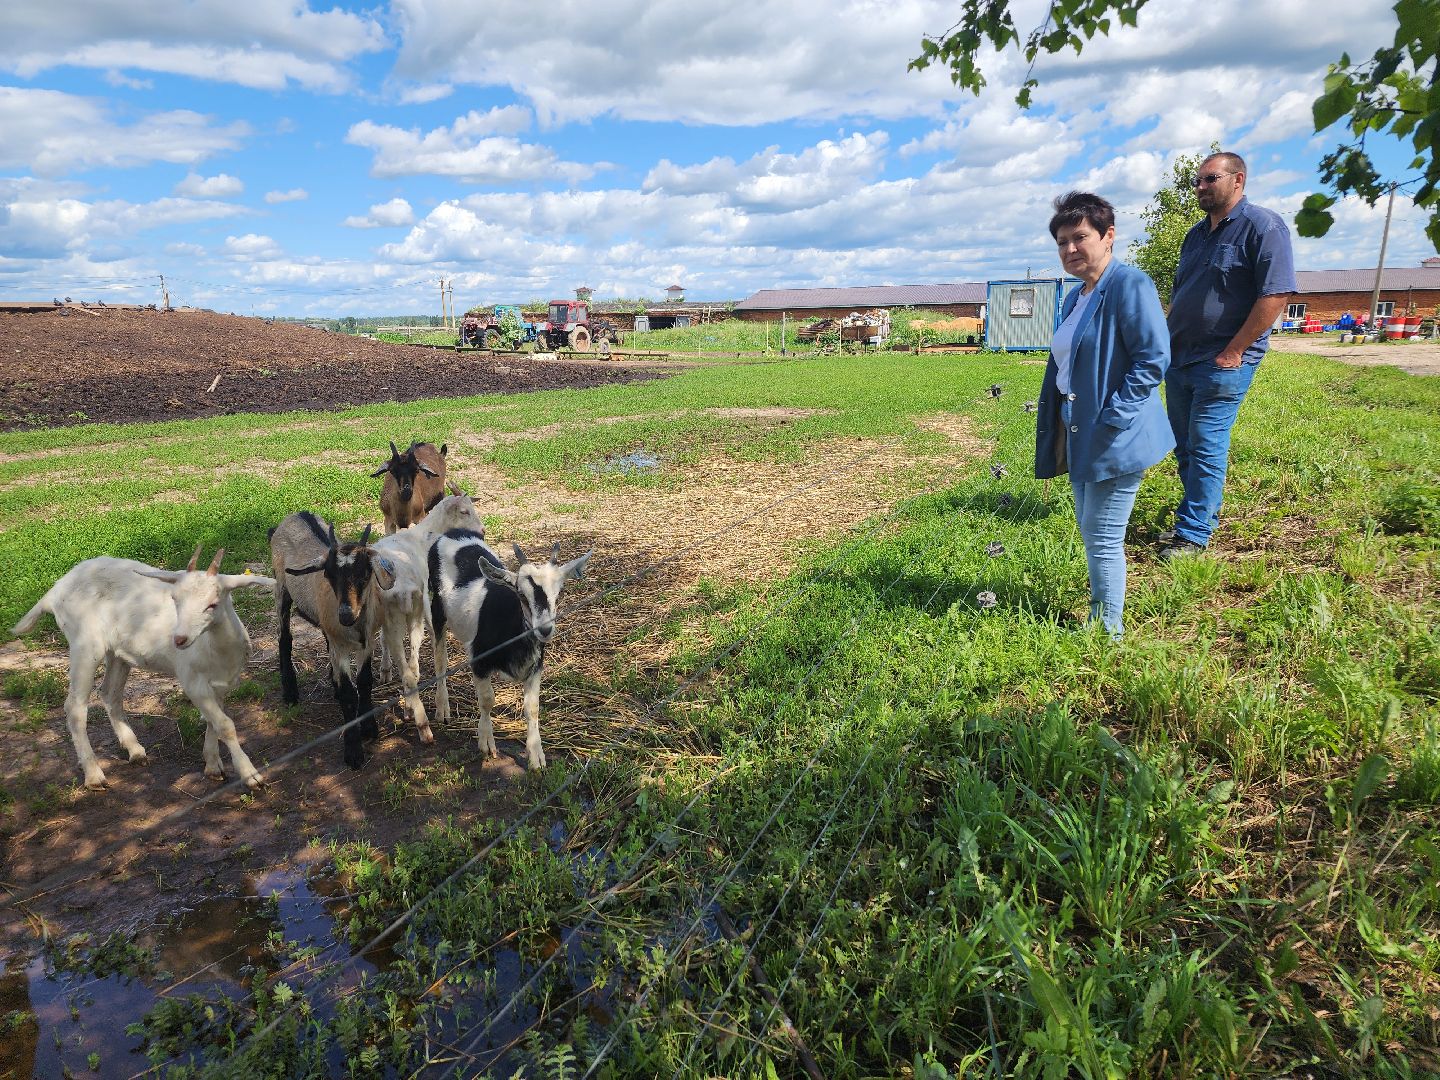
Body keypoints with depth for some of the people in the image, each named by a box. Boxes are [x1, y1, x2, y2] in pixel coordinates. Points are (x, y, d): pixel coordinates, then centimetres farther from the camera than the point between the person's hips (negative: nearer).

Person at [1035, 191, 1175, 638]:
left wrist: (1111, 421, -22)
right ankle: (1099, 619, 31)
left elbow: (1153, 359, -19)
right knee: (1090, 533, 17)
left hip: (1112, 438, -9)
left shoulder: (1130, 285, -13)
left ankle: (1109, 633, 12)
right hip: (1078, 434, 9)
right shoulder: (1076, 297, 14)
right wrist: (1059, 426, 13)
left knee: (1102, 539, -2)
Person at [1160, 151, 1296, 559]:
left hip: (1222, 363, -8)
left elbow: (1277, 293, -17)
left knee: (1206, 448, -5)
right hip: (1179, 359, 8)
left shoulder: (1262, 226, -9)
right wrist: (1167, 342, 12)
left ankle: (1194, 533, 3)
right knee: (1184, 446, 13)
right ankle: (1200, 512, 28)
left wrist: (1233, 353, -18)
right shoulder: (1197, 234, 15)